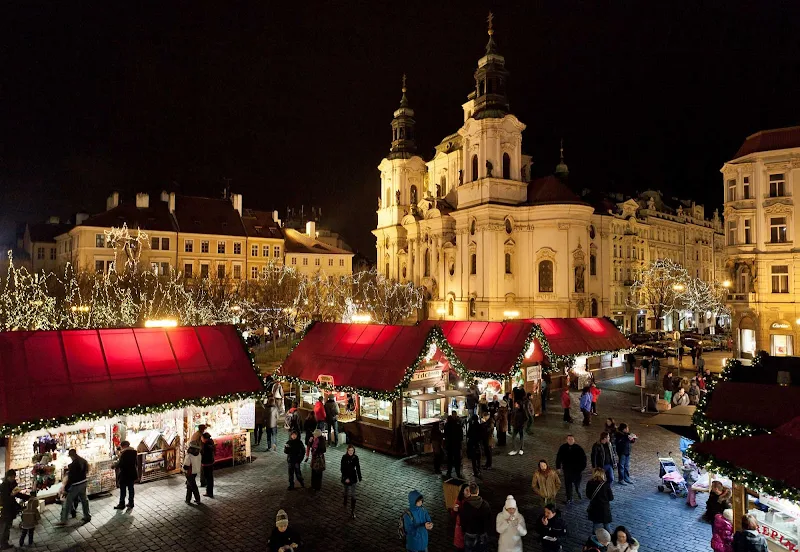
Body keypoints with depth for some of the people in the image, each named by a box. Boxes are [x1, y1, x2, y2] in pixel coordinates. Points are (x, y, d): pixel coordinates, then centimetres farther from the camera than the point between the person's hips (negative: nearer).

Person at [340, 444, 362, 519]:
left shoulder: (355, 457, -11)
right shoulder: (344, 457, -16)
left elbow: (358, 468, -2)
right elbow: (342, 469, -14)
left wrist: (359, 478, 3)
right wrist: (346, 478, -20)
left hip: (353, 477, 1)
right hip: (345, 477, -1)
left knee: (353, 494, -1)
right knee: (346, 491, 21)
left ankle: (352, 511, 2)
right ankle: (345, 503, 48)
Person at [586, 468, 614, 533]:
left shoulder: (589, 484, -11)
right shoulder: (606, 485, -18)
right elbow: (611, 498, -9)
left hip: (594, 510, 2)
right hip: (605, 509, -2)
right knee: (607, 526, 18)